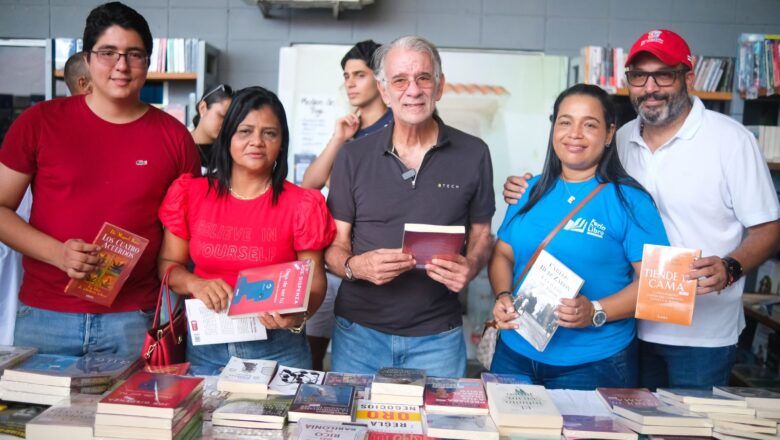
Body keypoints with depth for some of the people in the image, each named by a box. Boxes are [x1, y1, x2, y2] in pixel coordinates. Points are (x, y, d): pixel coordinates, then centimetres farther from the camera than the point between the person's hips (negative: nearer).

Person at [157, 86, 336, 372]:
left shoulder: (302, 206, -3)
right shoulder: (190, 194, 3)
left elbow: (314, 283, -2)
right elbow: (168, 264, 6)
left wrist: (297, 316, -22)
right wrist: (195, 284, -14)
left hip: (278, 348, -1)